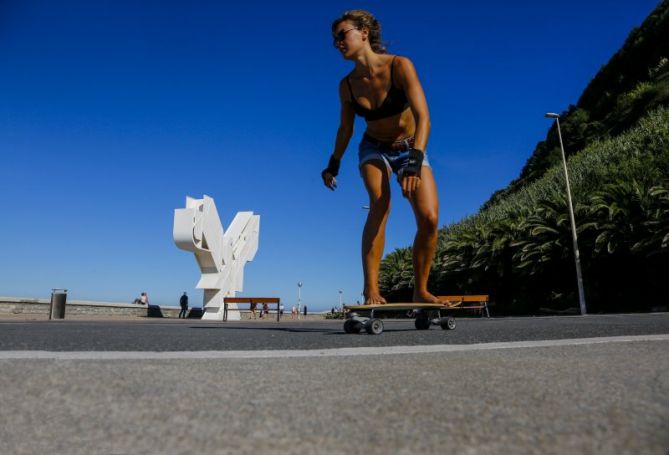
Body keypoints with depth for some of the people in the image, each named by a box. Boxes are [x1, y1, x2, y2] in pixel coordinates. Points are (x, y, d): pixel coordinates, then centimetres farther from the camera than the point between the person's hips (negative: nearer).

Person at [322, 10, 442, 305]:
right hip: (374, 149, 1)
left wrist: (416, 159, -44)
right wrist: (334, 163, 11)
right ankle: (371, 290, -27)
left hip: (411, 149, -1)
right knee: (380, 204, -29)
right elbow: (345, 129, 6)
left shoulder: (400, 66, -21)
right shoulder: (347, 85, -10)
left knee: (429, 217, -19)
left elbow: (423, 117, -31)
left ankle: (420, 290, 0)